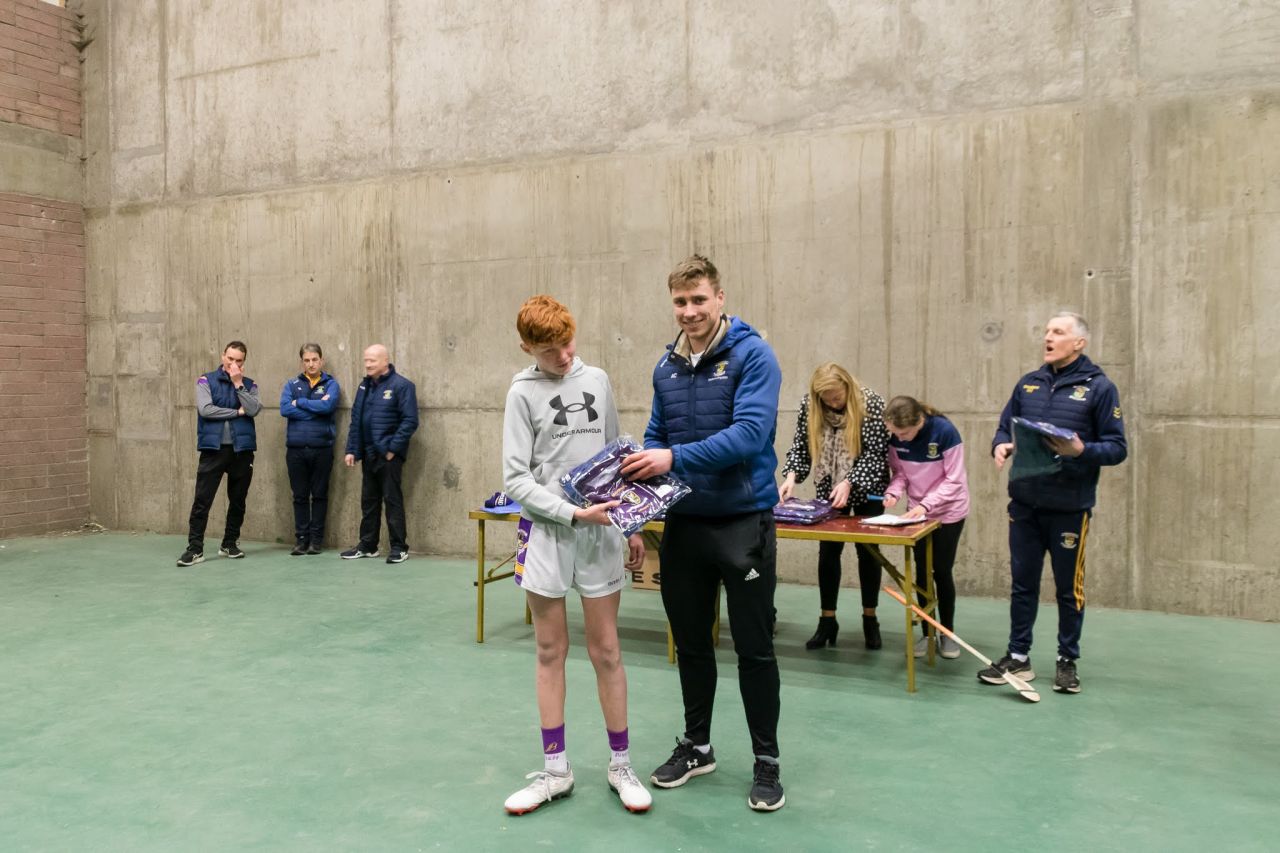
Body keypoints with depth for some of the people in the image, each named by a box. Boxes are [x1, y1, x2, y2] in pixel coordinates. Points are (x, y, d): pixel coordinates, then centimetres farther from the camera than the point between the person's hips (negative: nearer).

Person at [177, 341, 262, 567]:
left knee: (238, 500, 9)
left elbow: (254, 409, -8)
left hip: (242, 449, 2)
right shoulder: (206, 381, 3)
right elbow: (205, 409, -11)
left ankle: (230, 543, 22)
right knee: (202, 500, -5)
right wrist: (237, 412, -6)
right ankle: (195, 548, 0)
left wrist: (238, 384, -11)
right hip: (213, 448, -2)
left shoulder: (249, 384, 9)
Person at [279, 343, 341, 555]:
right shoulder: (292, 384, 9)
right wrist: (316, 408, -10)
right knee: (300, 496, 8)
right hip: (296, 449, 2)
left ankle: (316, 539, 14)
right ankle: (301, 538, 16)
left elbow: (328, 406, -16)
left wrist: (299, 402, -7)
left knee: (319, 495, 6)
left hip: (322, 449, -1)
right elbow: (285, 409, -8)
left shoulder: (331, 384, 4)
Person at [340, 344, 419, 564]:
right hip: (368, 454, 7)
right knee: (368, 501, 13)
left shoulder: (401, 386, -9)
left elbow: (410, 421, -14)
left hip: (389, 455, -7)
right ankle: (367, 545, 23)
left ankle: (399, 547, 6)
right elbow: (355, 420, 15)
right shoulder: (364, 386, 13)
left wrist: (393, 448, -15)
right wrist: (351, 450, 8)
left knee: (392, 500, -2)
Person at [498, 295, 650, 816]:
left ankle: (620, 765, 22)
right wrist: (574, 513, -16)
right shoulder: (523, 393, -2)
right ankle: (555, 771, 22)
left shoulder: (597, 380, 6)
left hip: (602, 533, 2)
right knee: (551, 652, 9)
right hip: (547, 534, -1)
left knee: (606, 651, 7)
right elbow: (515, 479, -7)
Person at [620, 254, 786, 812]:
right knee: (691, 643, 16)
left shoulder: (752, 354, -12)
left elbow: (750, 432, -23)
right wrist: (643, 465, -9)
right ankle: (696, 747, 34)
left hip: (743, 520, -5)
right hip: (684, 522, 6)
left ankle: (767, 762, 23)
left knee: (753, 648, 6)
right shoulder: (667, 367, 7)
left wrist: (675, 458, -28)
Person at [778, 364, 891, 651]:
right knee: (828, 551, 1)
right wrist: (791, 476, -22)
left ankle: (870, 619, 18)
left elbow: (874, 453, -19)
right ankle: (827, 621, 10)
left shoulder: (871, 404, -19)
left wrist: (849, 483, -29)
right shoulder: (809, 404, -10)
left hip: (866, 487, -2)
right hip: (828, 489, 2)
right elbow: (800, 446, -5)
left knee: (867, 551, 4)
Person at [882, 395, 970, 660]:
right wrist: (893, 493, -21)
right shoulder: (895, 438, -13)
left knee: (942, 572, 3)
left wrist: (926, 504, -29)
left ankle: (948, 633, 20)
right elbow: (899, 472, -1)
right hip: (917, 513, 4)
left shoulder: (945, 431, -26)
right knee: (922, 572, 7)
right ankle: (927, 633, 19)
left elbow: (955, 481, -21)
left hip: (949, 512, -3)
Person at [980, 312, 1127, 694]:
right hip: (1025, 503, 4)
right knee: (1022, 584, 11)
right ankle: (1018, 656, 23)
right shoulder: (1028, 383, 9)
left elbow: (1117, 447, -7)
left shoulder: (1099, 387, -5)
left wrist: (1081, 451, -25)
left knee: (1069, 588, 8)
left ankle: (1068, 660, 24)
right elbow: (1005, 427, 12)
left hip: (1069, 507, -4)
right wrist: (1000, 445, -10)